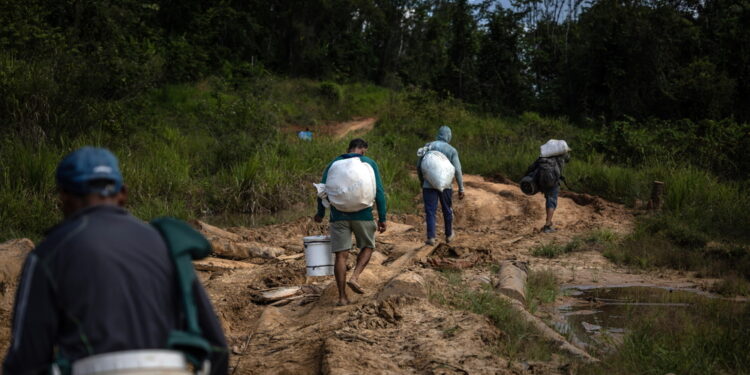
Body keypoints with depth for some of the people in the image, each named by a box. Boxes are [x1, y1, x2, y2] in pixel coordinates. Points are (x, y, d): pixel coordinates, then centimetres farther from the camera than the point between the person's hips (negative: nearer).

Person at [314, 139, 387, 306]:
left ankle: (342, 297, 2)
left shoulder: (334, 164, 9)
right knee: (368, 246, 19)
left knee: (341, 255, 4)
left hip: (339, 215, 2)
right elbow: (379, 191, -3)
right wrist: (382, 218, 0)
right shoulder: (369, 163, 3)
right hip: (362, 214, -2)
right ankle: (355, 276, -4)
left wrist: (320, 213, 21)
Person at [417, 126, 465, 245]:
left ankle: (431, 237, -7)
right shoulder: (452, 150, -2)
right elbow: (457, 171, -6)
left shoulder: (428, 146, 4)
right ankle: (449, 235, 31)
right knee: (447, 210, 16)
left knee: (430, 211, 1)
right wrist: (461, 188, 0)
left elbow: (419, 166, 6)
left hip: (429, 184, 1)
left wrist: (422, 181, 20)